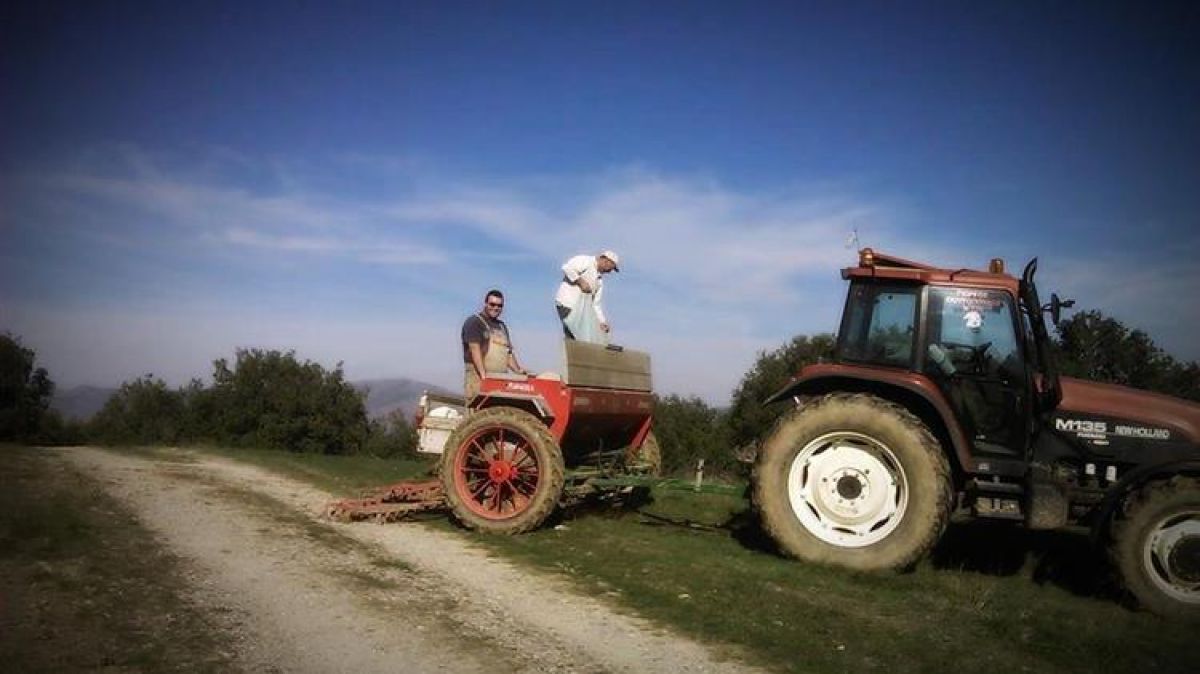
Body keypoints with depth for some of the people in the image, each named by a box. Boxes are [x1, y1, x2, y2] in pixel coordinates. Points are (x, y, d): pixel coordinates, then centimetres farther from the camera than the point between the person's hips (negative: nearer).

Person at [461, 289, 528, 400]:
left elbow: (508, 353, 25)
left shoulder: (502, 326, 24)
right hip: (479, 379, -7)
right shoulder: (474, 322, 1)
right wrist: (484, 375, -22)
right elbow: (475, 349, -11)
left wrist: (518, 371, 8)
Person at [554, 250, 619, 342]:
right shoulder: (585, 260, -5)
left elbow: (596, 303, 15)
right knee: (573, 339, -11)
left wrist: (602, 321, 5)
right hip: (566, 303, -9)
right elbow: (567, 268, -21)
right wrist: (581, 282, -17)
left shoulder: (600, 280, 17)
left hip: (580, 309, 9)